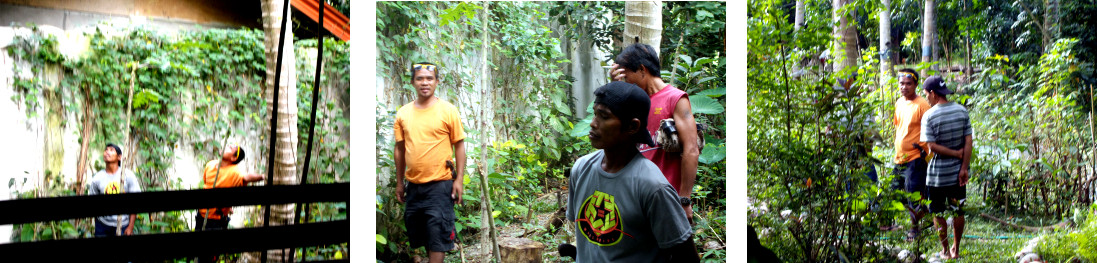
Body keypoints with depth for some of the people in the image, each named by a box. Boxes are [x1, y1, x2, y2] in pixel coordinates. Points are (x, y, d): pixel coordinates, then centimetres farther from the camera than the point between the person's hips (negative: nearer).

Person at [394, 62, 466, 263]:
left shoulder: (448, 111, -5)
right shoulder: (403, 113, 5)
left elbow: (459, 145, -3)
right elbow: (400, 149, 11)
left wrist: (459, 180, -8)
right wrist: (399, 182, 12)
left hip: (440, 185, -5)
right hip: (413, 185, 5)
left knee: (437, 233, -4)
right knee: (417, 232, 14)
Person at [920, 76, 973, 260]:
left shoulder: (929, 116, -15)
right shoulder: (962, 111, -2)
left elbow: (932, 146, -18)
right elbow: (968, 142, -5)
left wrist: (956, 154, -9)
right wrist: (964, 167, -4)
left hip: (937, 175, -4)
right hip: (957, 172, 4)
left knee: (938, 213, 10)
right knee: (958, 211, 15)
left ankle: (945, 251, 16)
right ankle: (956, 249, 25)